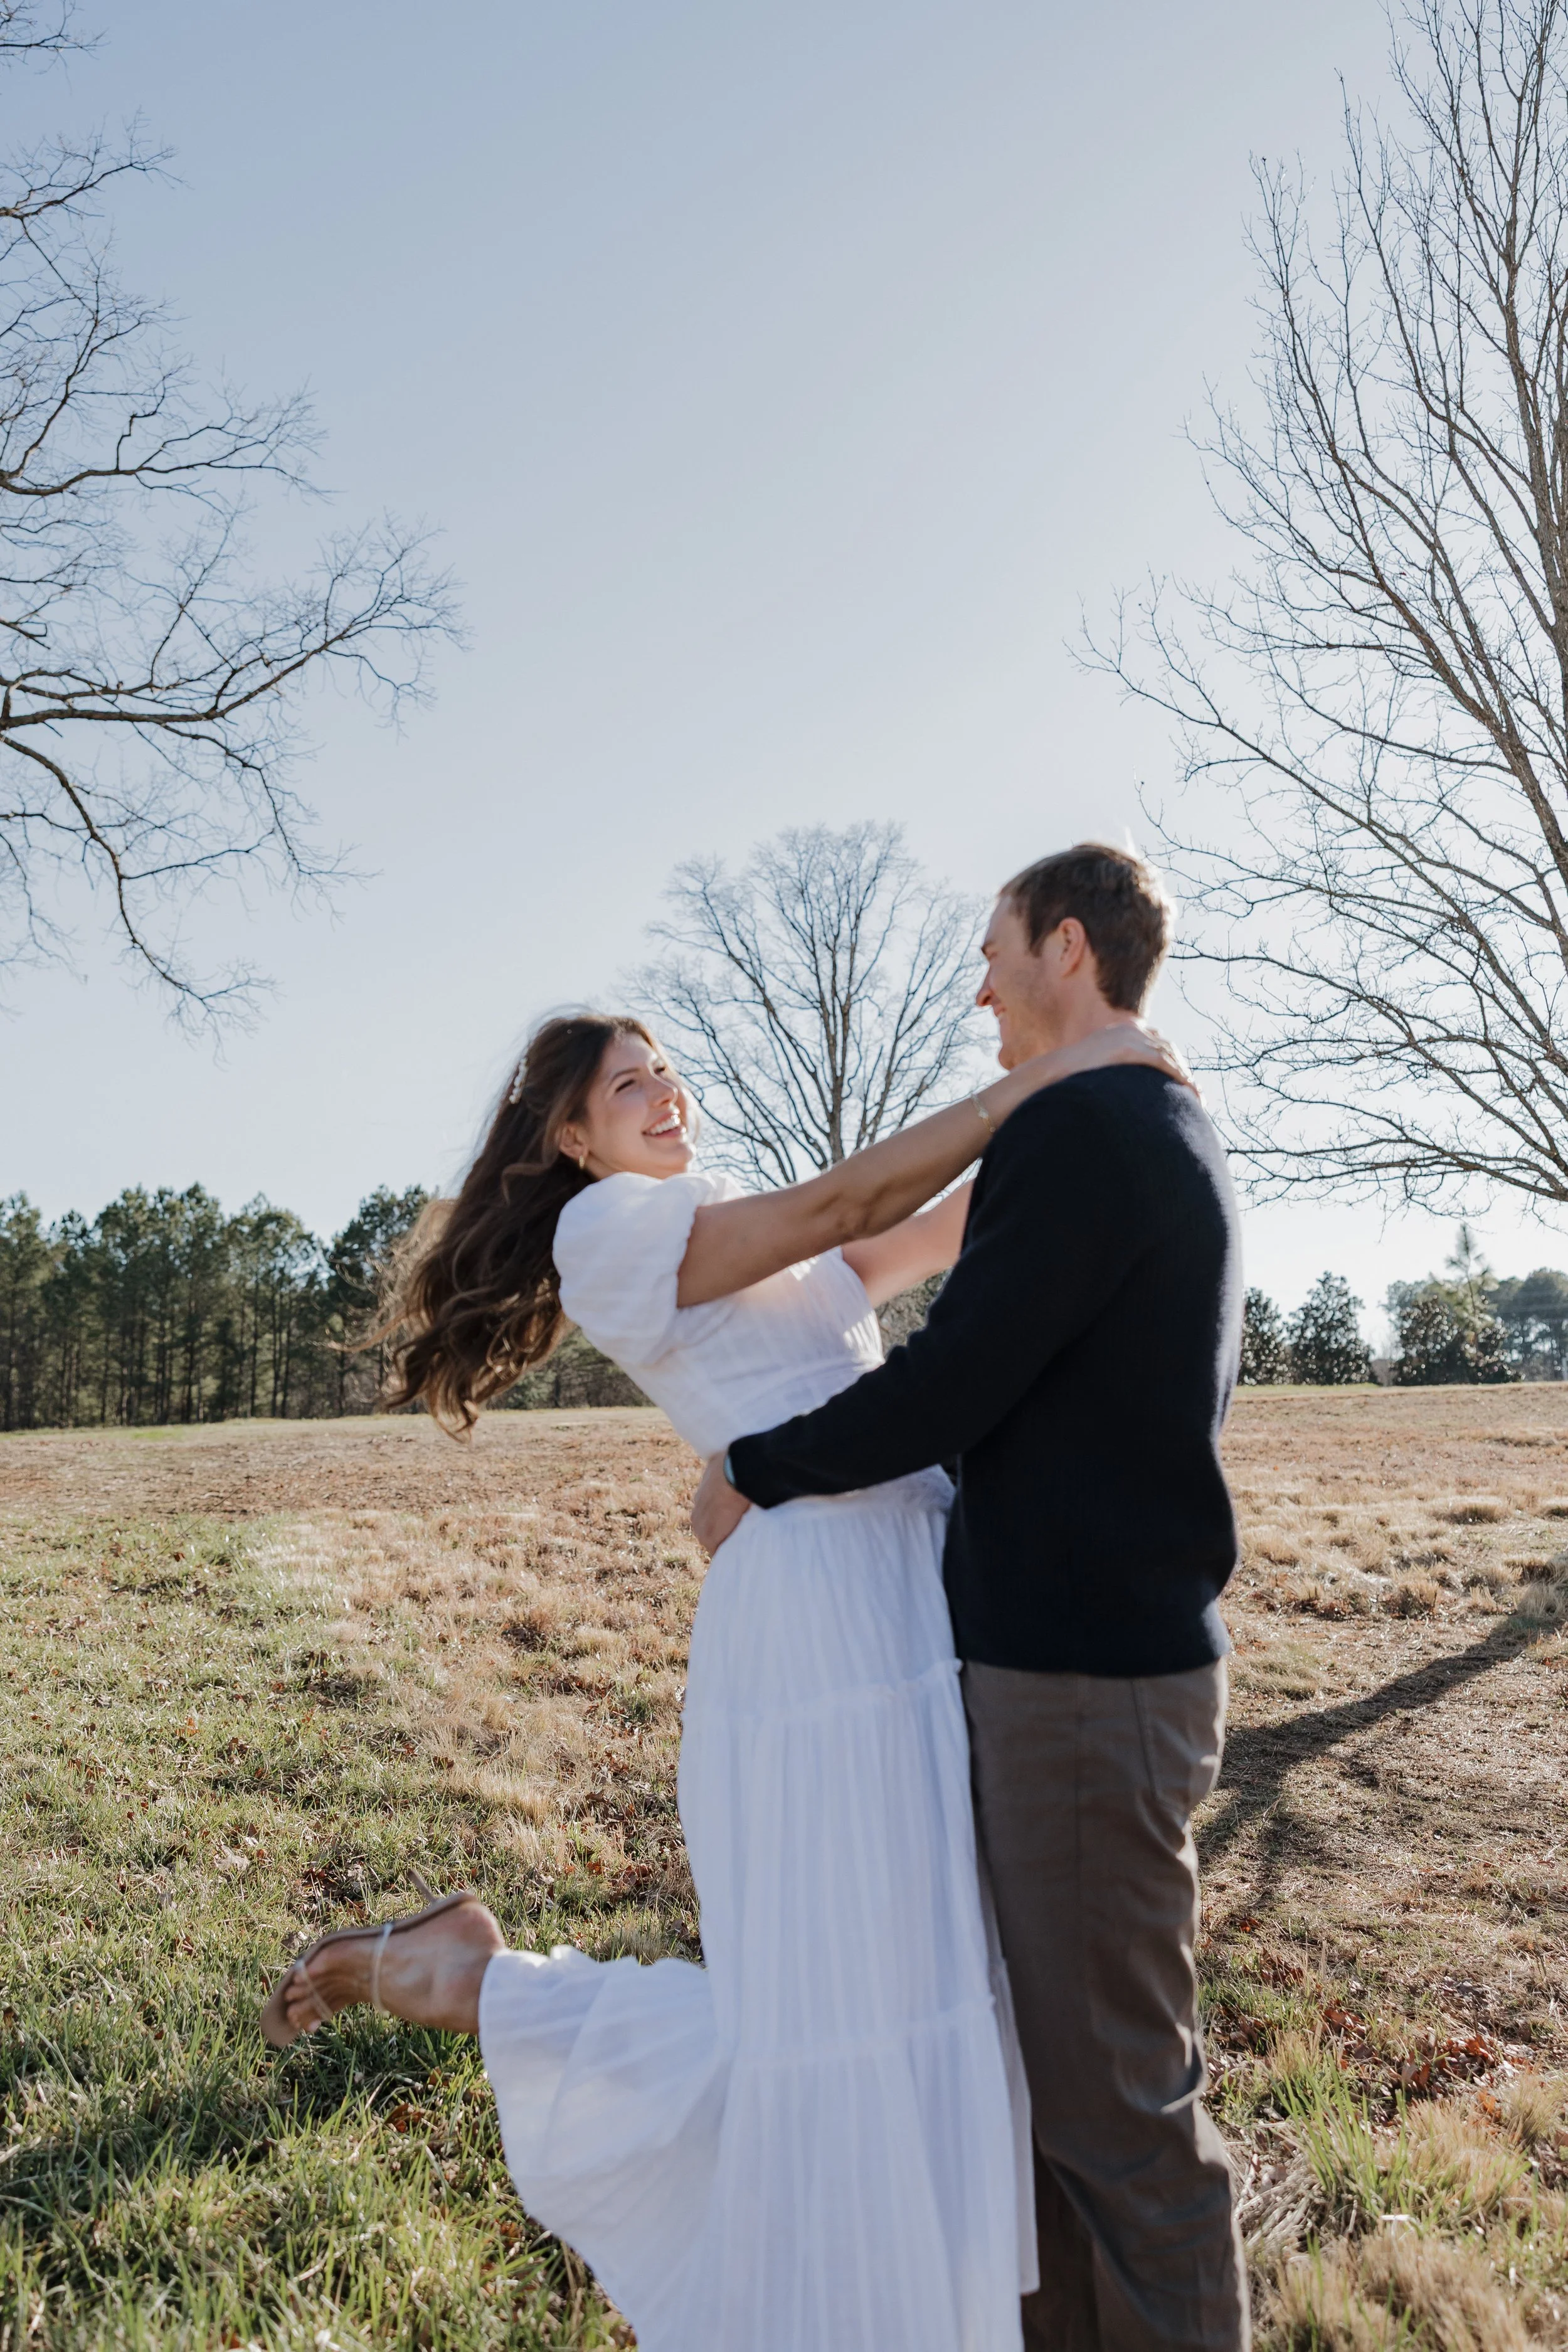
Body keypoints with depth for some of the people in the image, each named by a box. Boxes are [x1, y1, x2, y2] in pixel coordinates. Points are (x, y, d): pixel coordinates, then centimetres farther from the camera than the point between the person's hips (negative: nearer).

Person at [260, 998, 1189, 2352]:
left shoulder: (758, 1251, 21)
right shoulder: (609, 1226, -6)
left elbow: (943, 1231, 20)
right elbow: (853, 1202, -15)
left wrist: (1071, 1111, 11)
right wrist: (1053, 1074, -14)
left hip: (915, 1593, 9)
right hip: (824, 1611, -9)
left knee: (933, 1976, 14)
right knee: (820, 2023, 0)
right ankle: (466, 1981, 13)